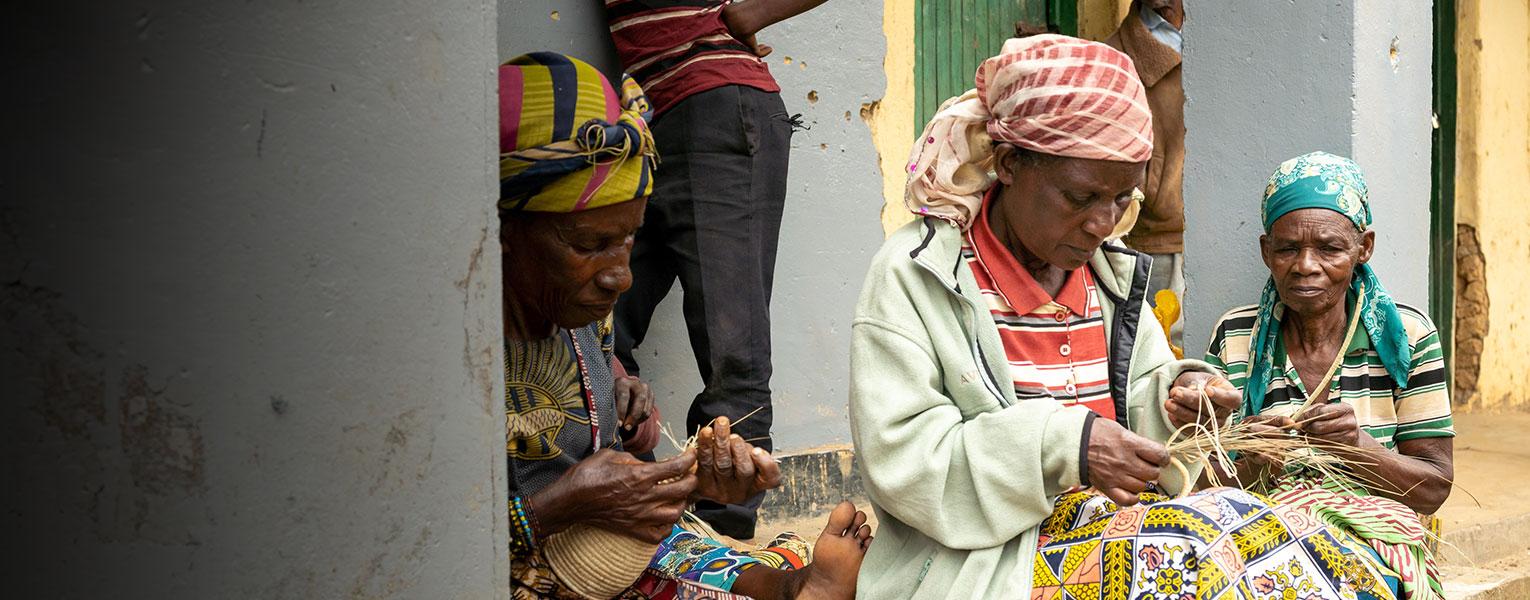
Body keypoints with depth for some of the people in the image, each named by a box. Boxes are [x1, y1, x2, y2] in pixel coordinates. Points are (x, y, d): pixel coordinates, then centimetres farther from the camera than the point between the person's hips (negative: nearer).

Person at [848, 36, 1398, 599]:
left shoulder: (1110, 274, 15)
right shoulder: (915, 272, -6)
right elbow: (899, 459, -13)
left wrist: (1177, 394, -5)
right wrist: (1062, 446, -22)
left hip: (1111, 528, 7)